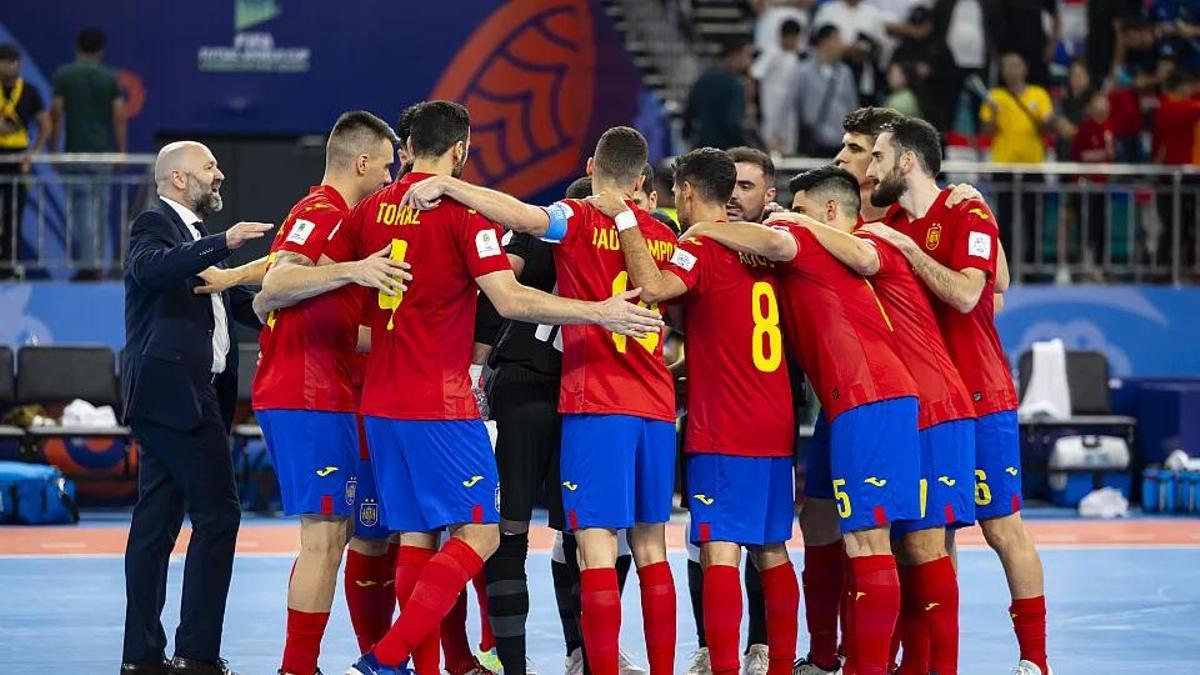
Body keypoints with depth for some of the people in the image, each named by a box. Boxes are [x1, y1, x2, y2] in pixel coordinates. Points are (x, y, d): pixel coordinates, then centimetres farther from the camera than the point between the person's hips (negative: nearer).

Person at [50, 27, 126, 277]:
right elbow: (119, 117, -1)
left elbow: (56, 113, -4)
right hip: (104, 153, 2)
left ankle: (87, 264, -14)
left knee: (82, 209, -5)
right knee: (100, 210, 11)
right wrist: (122, 151, 4)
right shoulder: (111, 78, 2)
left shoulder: (63, 76, -1)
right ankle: (97, 261, 14)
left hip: (75, 153, -2)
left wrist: (53, 147, 4)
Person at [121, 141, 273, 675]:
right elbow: (150, 267, -28)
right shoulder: (154, 225, -6)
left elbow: (236, 303, 28)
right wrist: (222, 244, -35)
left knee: (156, 521, 9)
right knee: (217, 513, -11)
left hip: (184, 394, 10)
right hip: (171, 389, -10)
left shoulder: (196, 239, 23)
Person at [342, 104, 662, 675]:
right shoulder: (463, 211, -10)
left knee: (415, 537, 11)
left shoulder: (371, 209, 8)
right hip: (441, 406, -7)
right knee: (478, 533, -5)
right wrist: (600, 312, -16)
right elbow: (509, 300, -18)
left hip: (381, 403, 7)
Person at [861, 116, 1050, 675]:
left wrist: (905, 246, -17)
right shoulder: (890, 228, 12)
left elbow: (965, 294, -21)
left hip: (979, 399, -6)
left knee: (1002, 527, -4)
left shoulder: (967, 216, -9)